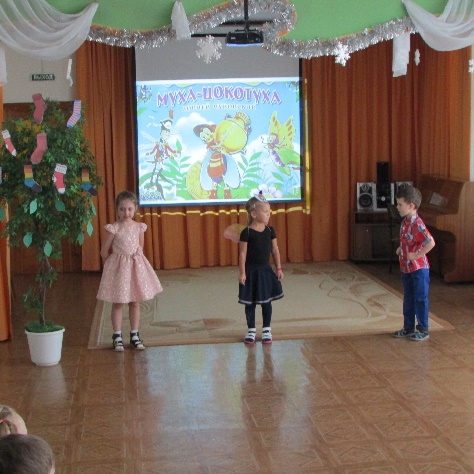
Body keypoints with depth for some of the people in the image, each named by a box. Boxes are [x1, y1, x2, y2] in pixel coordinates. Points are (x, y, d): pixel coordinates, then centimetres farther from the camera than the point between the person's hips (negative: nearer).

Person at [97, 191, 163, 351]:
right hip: (118, 267, -3)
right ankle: (117, 336, 12)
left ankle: (134, 335, 20)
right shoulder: (114, 228, -12)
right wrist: (111, 265, 3)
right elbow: (104, 250, -5)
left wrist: (135, 260, 10)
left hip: (136, 265, 3)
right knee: (117, 303, 4)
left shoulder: (139, 227, -2)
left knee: (135, 302, 10)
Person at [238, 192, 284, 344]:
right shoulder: (246, 233, -13)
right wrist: (242, 273, -13)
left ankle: (266, 330, 21)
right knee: (250, 302, 6)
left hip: (265, 270, 4)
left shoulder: (270, 230, 0)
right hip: (251, 271, -4)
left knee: (266, 301, 9)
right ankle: (251, 330, 18)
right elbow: (242, 253, -12)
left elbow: (275, 250, 7)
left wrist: (279, 268, 6)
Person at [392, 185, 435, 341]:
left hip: (419, 268, -9)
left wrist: (416, 255, -24)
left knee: (420, 299, 3)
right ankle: (408, 327, 29)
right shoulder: (405, 222, 6)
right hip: (406, 268, 9)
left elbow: (430, 242, -30)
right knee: (408, 299, 17)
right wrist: (401, 249, 7)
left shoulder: (417, 224, -21)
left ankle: (423, 330, 13)